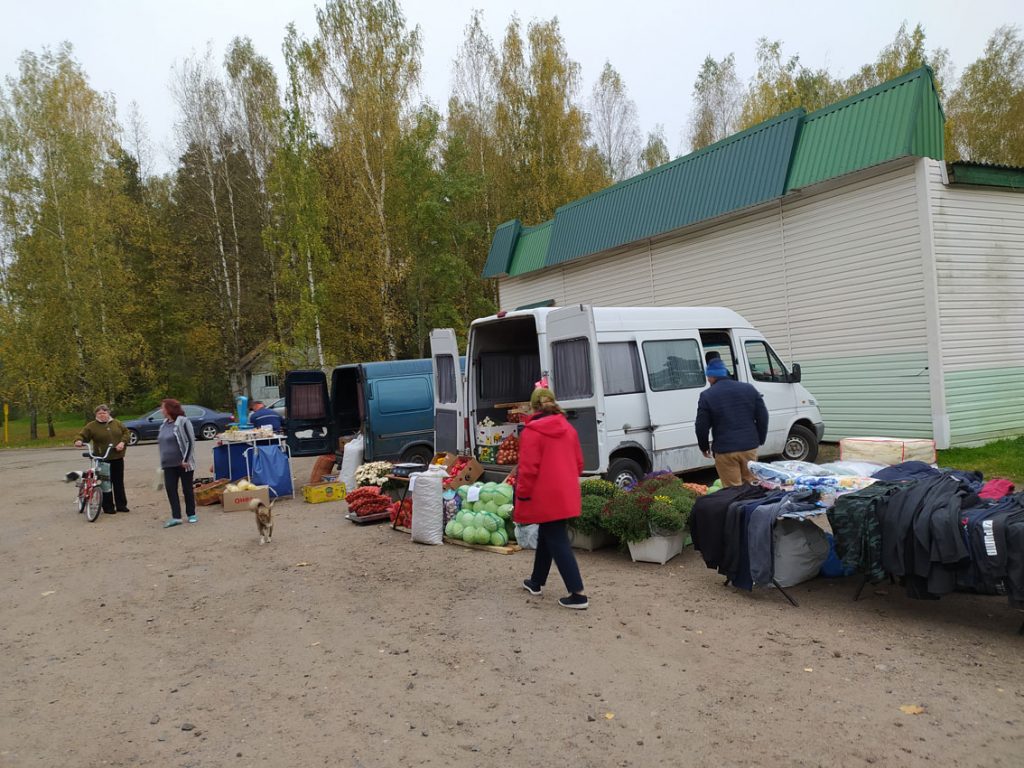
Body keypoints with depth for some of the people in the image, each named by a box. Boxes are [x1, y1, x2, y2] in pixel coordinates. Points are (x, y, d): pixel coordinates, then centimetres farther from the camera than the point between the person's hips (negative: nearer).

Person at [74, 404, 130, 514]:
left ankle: (121, 505, 17)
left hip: (117, 458, 3)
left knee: (119, 482, 9)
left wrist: (122, 442, -8)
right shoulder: (92, 426, -1)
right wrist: (79, 441, -27)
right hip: (103, 459, -3)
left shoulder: (116, 423, 8)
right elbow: (82, 435, -5)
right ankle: (108, 507, 8)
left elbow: (126, 432, 9)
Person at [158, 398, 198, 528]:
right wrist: (163, 461, 15)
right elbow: (161, 442, 20)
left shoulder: (182, 422, -11)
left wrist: (186, 459, -18)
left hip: (183, 463, -7)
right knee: (170, 489, 0)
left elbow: (190, 442, -14)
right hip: (169, 464, 7)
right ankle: (176, 517, 3)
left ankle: (191, 514, 16)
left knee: (187, 489, 4)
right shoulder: (164, 424, 10)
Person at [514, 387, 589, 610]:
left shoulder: (531, 432, -12)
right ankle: (536, 582, 33)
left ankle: (577, 594, -6)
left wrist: (522, 497, -7)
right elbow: (579, 463, 12)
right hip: (566, 495, 7)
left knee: (558, 543, -4)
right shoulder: (569, 429, 8)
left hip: (545, 497, -7)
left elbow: (528, 469, -15)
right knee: (547, 537, 21)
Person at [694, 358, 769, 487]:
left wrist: (704, 447, 12)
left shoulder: (707, 396, -6)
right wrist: (760, 440, 18)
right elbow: (763, 417, 7)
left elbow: (701, 426, -5)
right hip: (750, 447, 4)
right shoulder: (749, 389, 7)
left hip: (725, 451, -4)